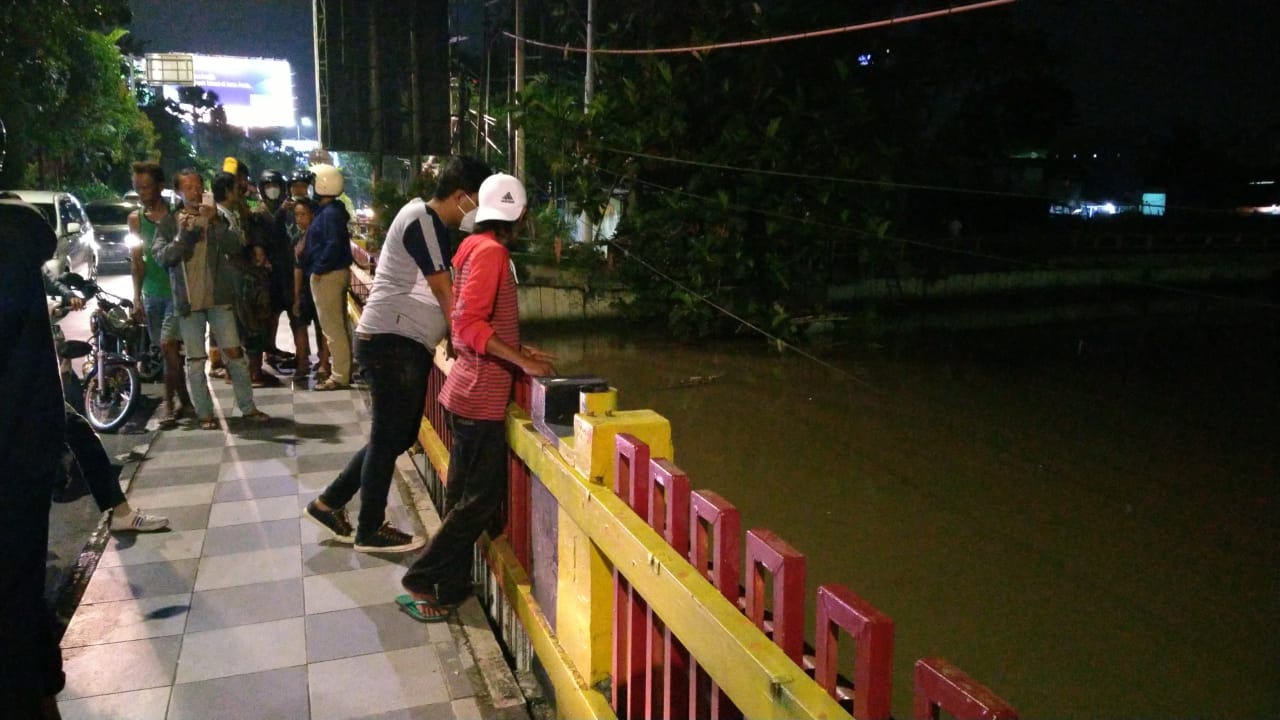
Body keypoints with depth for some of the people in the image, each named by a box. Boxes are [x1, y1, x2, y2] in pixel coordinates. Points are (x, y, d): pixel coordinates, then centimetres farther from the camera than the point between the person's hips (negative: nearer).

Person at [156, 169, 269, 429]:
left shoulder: (220, 215, 6)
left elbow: (236, 247, -7)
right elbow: (162, 256, -6)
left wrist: (215, 222, -19)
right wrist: (182, 234, -20)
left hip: (219, 297, 0)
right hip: (188, 300, 0)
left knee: (234, 353, 1)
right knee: (195, 360, 4)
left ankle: (248, 407, 10)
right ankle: (204, 413, 11)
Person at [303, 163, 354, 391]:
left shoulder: (329, 213, -17)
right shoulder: (333, 211, 14)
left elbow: (333, 245, -26)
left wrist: (318, 269, -21)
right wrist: (320, 268, 14)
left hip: (327, 275, -10)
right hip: (337, 272, 10)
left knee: (332, 327, -6)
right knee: (338, 325, 15)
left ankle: (340, 376, -2)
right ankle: (343, 370, 22)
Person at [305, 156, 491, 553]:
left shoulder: (427, 218, 16)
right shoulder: (422, 219, -15)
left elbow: (436, 289, 18)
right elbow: (443, 289, -16)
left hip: (402, 344, 10)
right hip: (392, 342, -10)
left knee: (398, 435, 16)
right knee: (389, 437, 1)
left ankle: (329, 503, 27)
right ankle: (371, 531, 15)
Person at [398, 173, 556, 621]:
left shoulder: (479, 249, 15)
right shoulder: (489, 251, -15)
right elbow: (469, 324, -24)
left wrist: (519, 350, 15)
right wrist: (523, 361, -21)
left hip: (471, 392, 10)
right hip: (480, 398, -10)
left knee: (466, 496, 15)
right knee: (482, 499, -2)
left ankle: (451, 587, 25)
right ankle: (420, 581, 5)